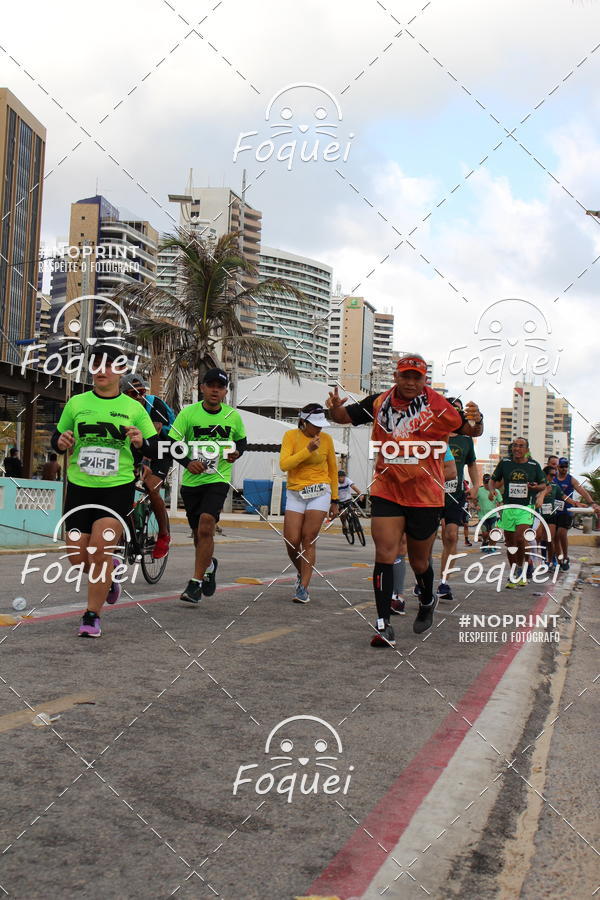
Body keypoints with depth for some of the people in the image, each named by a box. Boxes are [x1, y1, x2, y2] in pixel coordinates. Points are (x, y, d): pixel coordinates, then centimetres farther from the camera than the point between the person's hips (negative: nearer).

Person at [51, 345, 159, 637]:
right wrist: (60, 442, -9)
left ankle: (92, 616, 0)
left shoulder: (133, 408, 2)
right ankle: (109, 571, 38)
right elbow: (57, 439, 14)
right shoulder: (76, 403, 6)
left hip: (118, 488, -2)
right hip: (79, 487, 3)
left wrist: (142, 442, -17)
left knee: (100, 548, -16)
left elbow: (156, 449, 4)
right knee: (77, 557, 3)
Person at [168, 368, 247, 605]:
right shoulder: (188, 413, -4)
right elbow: (172, 444, -5)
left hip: (218, 479, -1)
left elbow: (242, 441, 18)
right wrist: (187, 462, -22)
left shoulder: (233, 416, 1)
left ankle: (196, 583, -15)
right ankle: (209, 564, 44)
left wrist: (236, 453, -4)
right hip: (191, 481, 2)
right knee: (198, 533, 12)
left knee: (206, 526, -21)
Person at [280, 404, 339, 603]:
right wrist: (308, 450, -22)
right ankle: (302, 573, 26)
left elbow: (333, 470, 11)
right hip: (295, 493, 1)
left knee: (309, 540, -8)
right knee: (291, 542, -3)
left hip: (319, 492, -1)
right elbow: (284, 464, -14)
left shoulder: (326, 438, 1)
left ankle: (303, 587, -3)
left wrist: (334, 501, 13)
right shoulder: (291, 435, -2)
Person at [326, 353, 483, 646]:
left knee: (419, 561, 12)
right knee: (384, 554, -11)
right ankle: (383, 624, -5)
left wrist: (477, 420, -24)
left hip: (425, 496, -1)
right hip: (386, 491, 1)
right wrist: (335, 409, -11)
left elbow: (471, 430, -1)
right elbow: (344, 417, 12)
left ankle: (427, 602, 43)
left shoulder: (438, 405, -5)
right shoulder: (379, 402, 2)